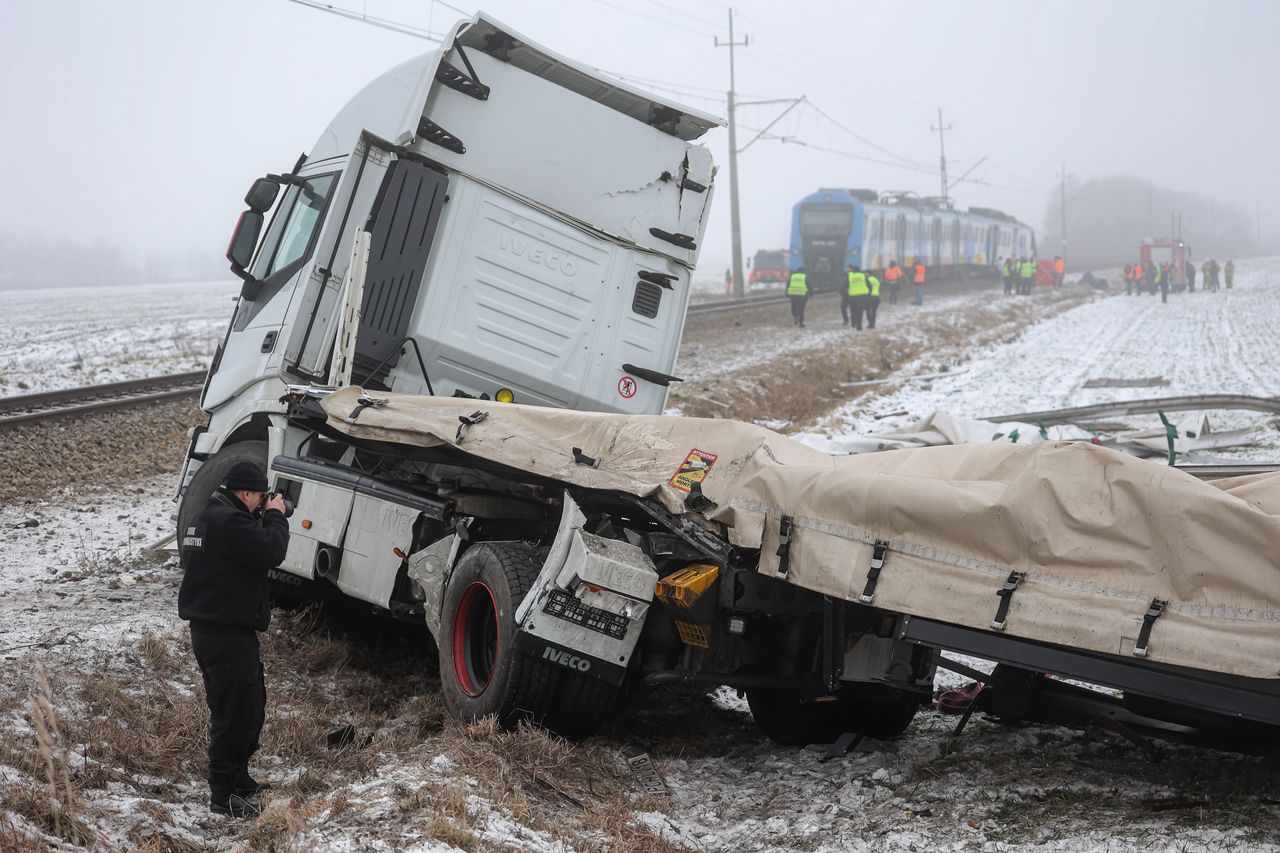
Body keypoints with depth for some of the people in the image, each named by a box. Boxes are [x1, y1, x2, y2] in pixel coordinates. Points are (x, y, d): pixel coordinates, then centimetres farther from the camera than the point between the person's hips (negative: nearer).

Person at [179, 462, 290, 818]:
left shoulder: (210, 516, 15)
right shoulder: (229, 521, -20)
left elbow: (253, 549, 22)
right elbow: (271, 552, -25)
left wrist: (265, 518, 9)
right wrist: (275, 516, -8)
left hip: (209, 627, 11)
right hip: (227, 633, -11)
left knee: (250, 707, 22)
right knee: (235, 714, -6)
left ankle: (238, 779, 33)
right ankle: (223, 796, -2)